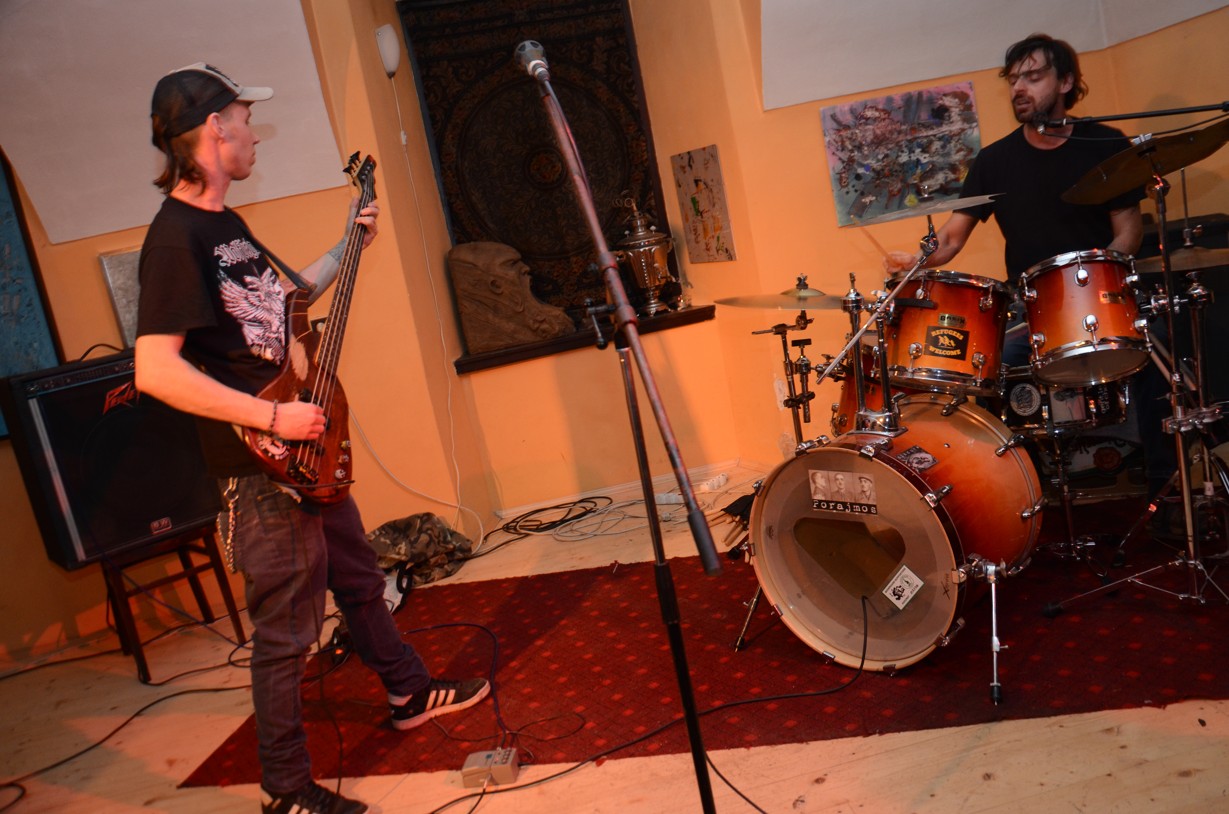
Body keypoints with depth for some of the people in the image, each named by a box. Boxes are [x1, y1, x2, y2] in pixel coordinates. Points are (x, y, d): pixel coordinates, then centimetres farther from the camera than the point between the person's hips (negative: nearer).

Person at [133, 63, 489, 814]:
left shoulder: (225, 221, 11)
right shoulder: (174, 238, -19)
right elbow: (155, 370, -26)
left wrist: (348, 248, 19)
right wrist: (273, 418, -25)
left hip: (307, 451, 10)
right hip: (261, 470, -10)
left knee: (360, 580, 23)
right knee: (287, 632, 2)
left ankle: (412, 695, 43)